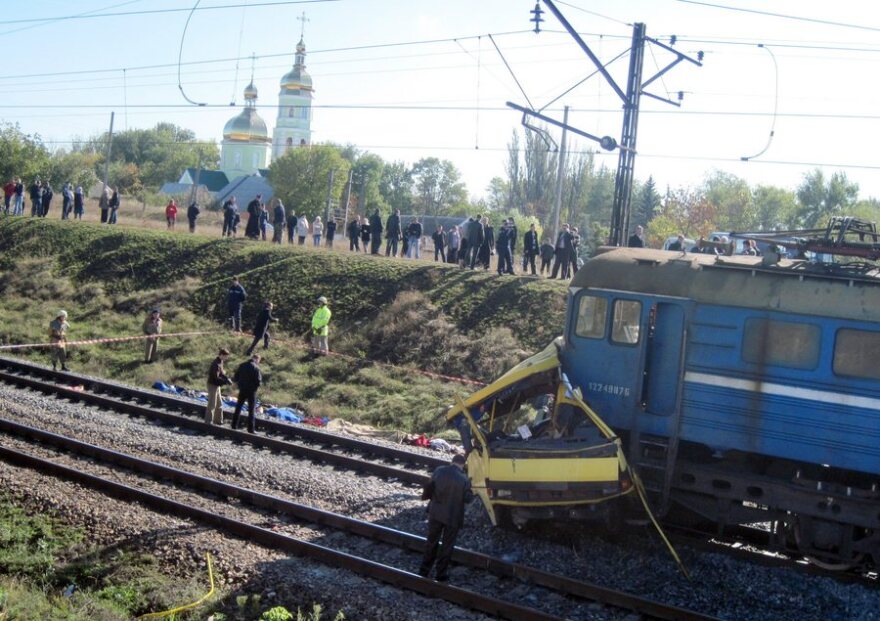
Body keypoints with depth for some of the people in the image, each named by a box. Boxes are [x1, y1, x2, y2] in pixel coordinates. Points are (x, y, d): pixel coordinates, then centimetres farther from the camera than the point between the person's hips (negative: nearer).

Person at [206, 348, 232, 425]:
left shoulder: (220, 362, 5)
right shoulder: (216, 364, -24)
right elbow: (216, 377, -25)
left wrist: (227, 379, -6)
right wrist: (226, 382, -19)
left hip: (217, 386, 10)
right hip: (213, 385, -10)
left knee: (219, 404, 17)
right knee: (212, 405, -2)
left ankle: (218, 420, 27)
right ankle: (208, 421, 6)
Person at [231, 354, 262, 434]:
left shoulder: (242, 365, 1)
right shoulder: (256, 368, -14)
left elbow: (235, 378, 4)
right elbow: (258, 381, -16)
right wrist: (256, 386, 5)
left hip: (242, 390, 4)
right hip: (251, 391, -4)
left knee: (238, 407, 17)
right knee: (252, 410, 3)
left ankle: (234, 425, 21)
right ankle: (251, 428, 1)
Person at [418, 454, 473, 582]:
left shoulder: (439, 471, -8)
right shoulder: (464, 479, -17)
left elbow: (430, 487, 2)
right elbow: (467, 499, -10)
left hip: (436, 513, 3)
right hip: (453, 516, -3)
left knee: (431, 542, 17)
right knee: (447, 545, 10)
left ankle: (424, 571, 25)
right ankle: (441, 574, 15)